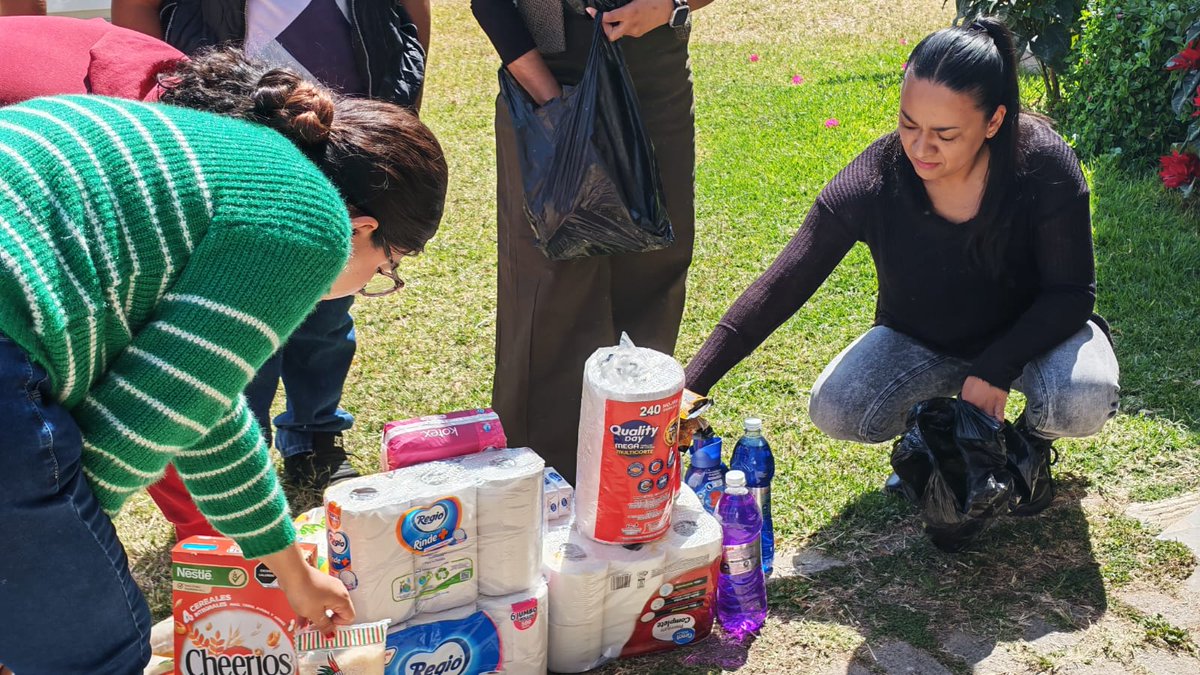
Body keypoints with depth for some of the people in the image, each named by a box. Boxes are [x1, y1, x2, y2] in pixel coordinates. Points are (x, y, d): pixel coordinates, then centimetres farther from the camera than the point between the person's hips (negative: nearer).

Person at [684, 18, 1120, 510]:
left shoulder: (1044, 167, -27)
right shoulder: (873, 181, -26)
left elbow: (1070, 292, -17)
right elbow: (782, 286, -25)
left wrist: (996, 369, -31)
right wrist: (694, 384, -32)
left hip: (1031, 332, -1)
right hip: (920, 341, 1)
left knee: (1084, 401, -32)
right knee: (835, 410, -24)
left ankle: (1031, 439, 6)